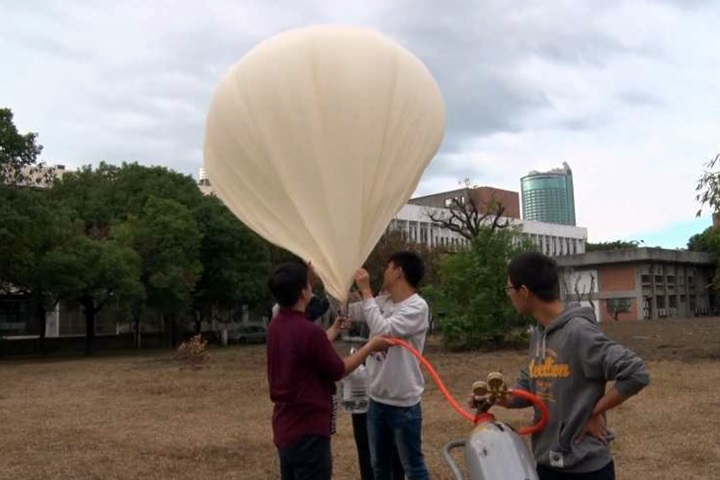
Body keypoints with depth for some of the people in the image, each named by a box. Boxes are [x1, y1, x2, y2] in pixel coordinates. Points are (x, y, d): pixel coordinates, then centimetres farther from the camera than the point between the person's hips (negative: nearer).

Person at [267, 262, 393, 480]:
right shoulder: (308, 331, -24)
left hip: (285, 427, 9)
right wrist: (371, 346, 0)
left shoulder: (276, 326, 4)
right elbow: (338, 370, -11)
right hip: (307, 430, -9)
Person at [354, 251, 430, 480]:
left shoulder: (417, 307, -17)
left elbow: (383, 331, -29)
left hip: (403, 404, -7)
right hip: (376, 400, 7)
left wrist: (366, 292, -22)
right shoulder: (383, 303, 5)